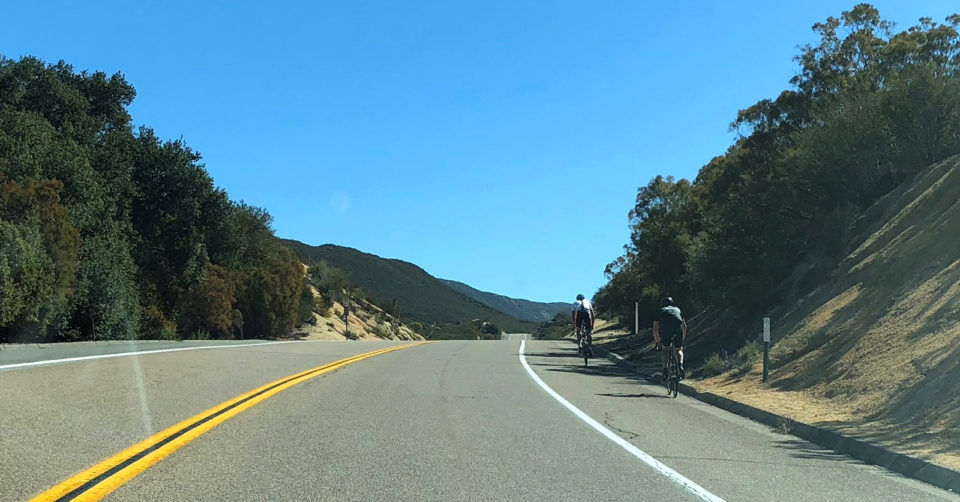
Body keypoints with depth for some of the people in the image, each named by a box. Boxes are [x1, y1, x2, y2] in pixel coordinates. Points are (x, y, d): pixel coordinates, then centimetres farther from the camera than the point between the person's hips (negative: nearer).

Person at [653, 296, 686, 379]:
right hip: (677, 329, 1)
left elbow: (655, 330, 28)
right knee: (679, 350, 21)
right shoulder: (677, 309, 34)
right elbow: (684, 327, 34)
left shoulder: (660, 311, 30)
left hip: (665, 330, -1)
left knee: (666, 349, 23)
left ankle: (665, 370, 9)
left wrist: (658, 342, 40)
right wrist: (682, 339, 47)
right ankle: (680, 366, -4)